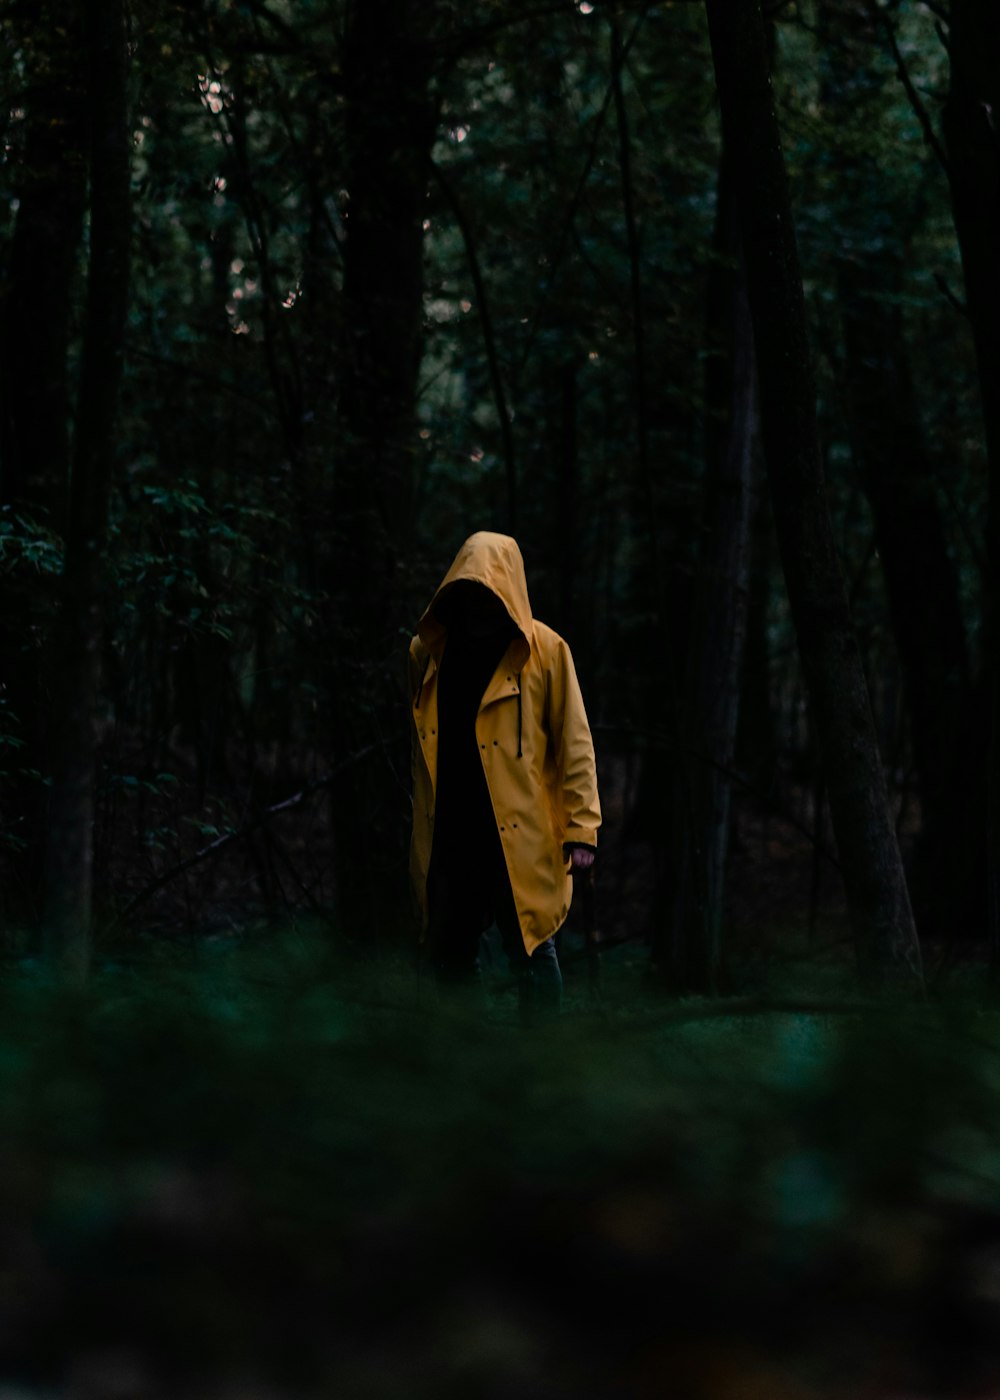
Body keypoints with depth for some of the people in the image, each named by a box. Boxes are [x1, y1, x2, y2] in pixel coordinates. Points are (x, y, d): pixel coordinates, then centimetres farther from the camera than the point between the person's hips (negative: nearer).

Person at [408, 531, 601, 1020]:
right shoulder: (428, 651, 8)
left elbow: (575, 743, -4)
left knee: (532, 956, 0)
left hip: (521, 840, -4)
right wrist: (418, 831, 12)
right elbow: (417, 743, 15)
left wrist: (580, 828, -10)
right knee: (448, 957, 11)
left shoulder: (544, 650, -3)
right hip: (447, 839, 4)